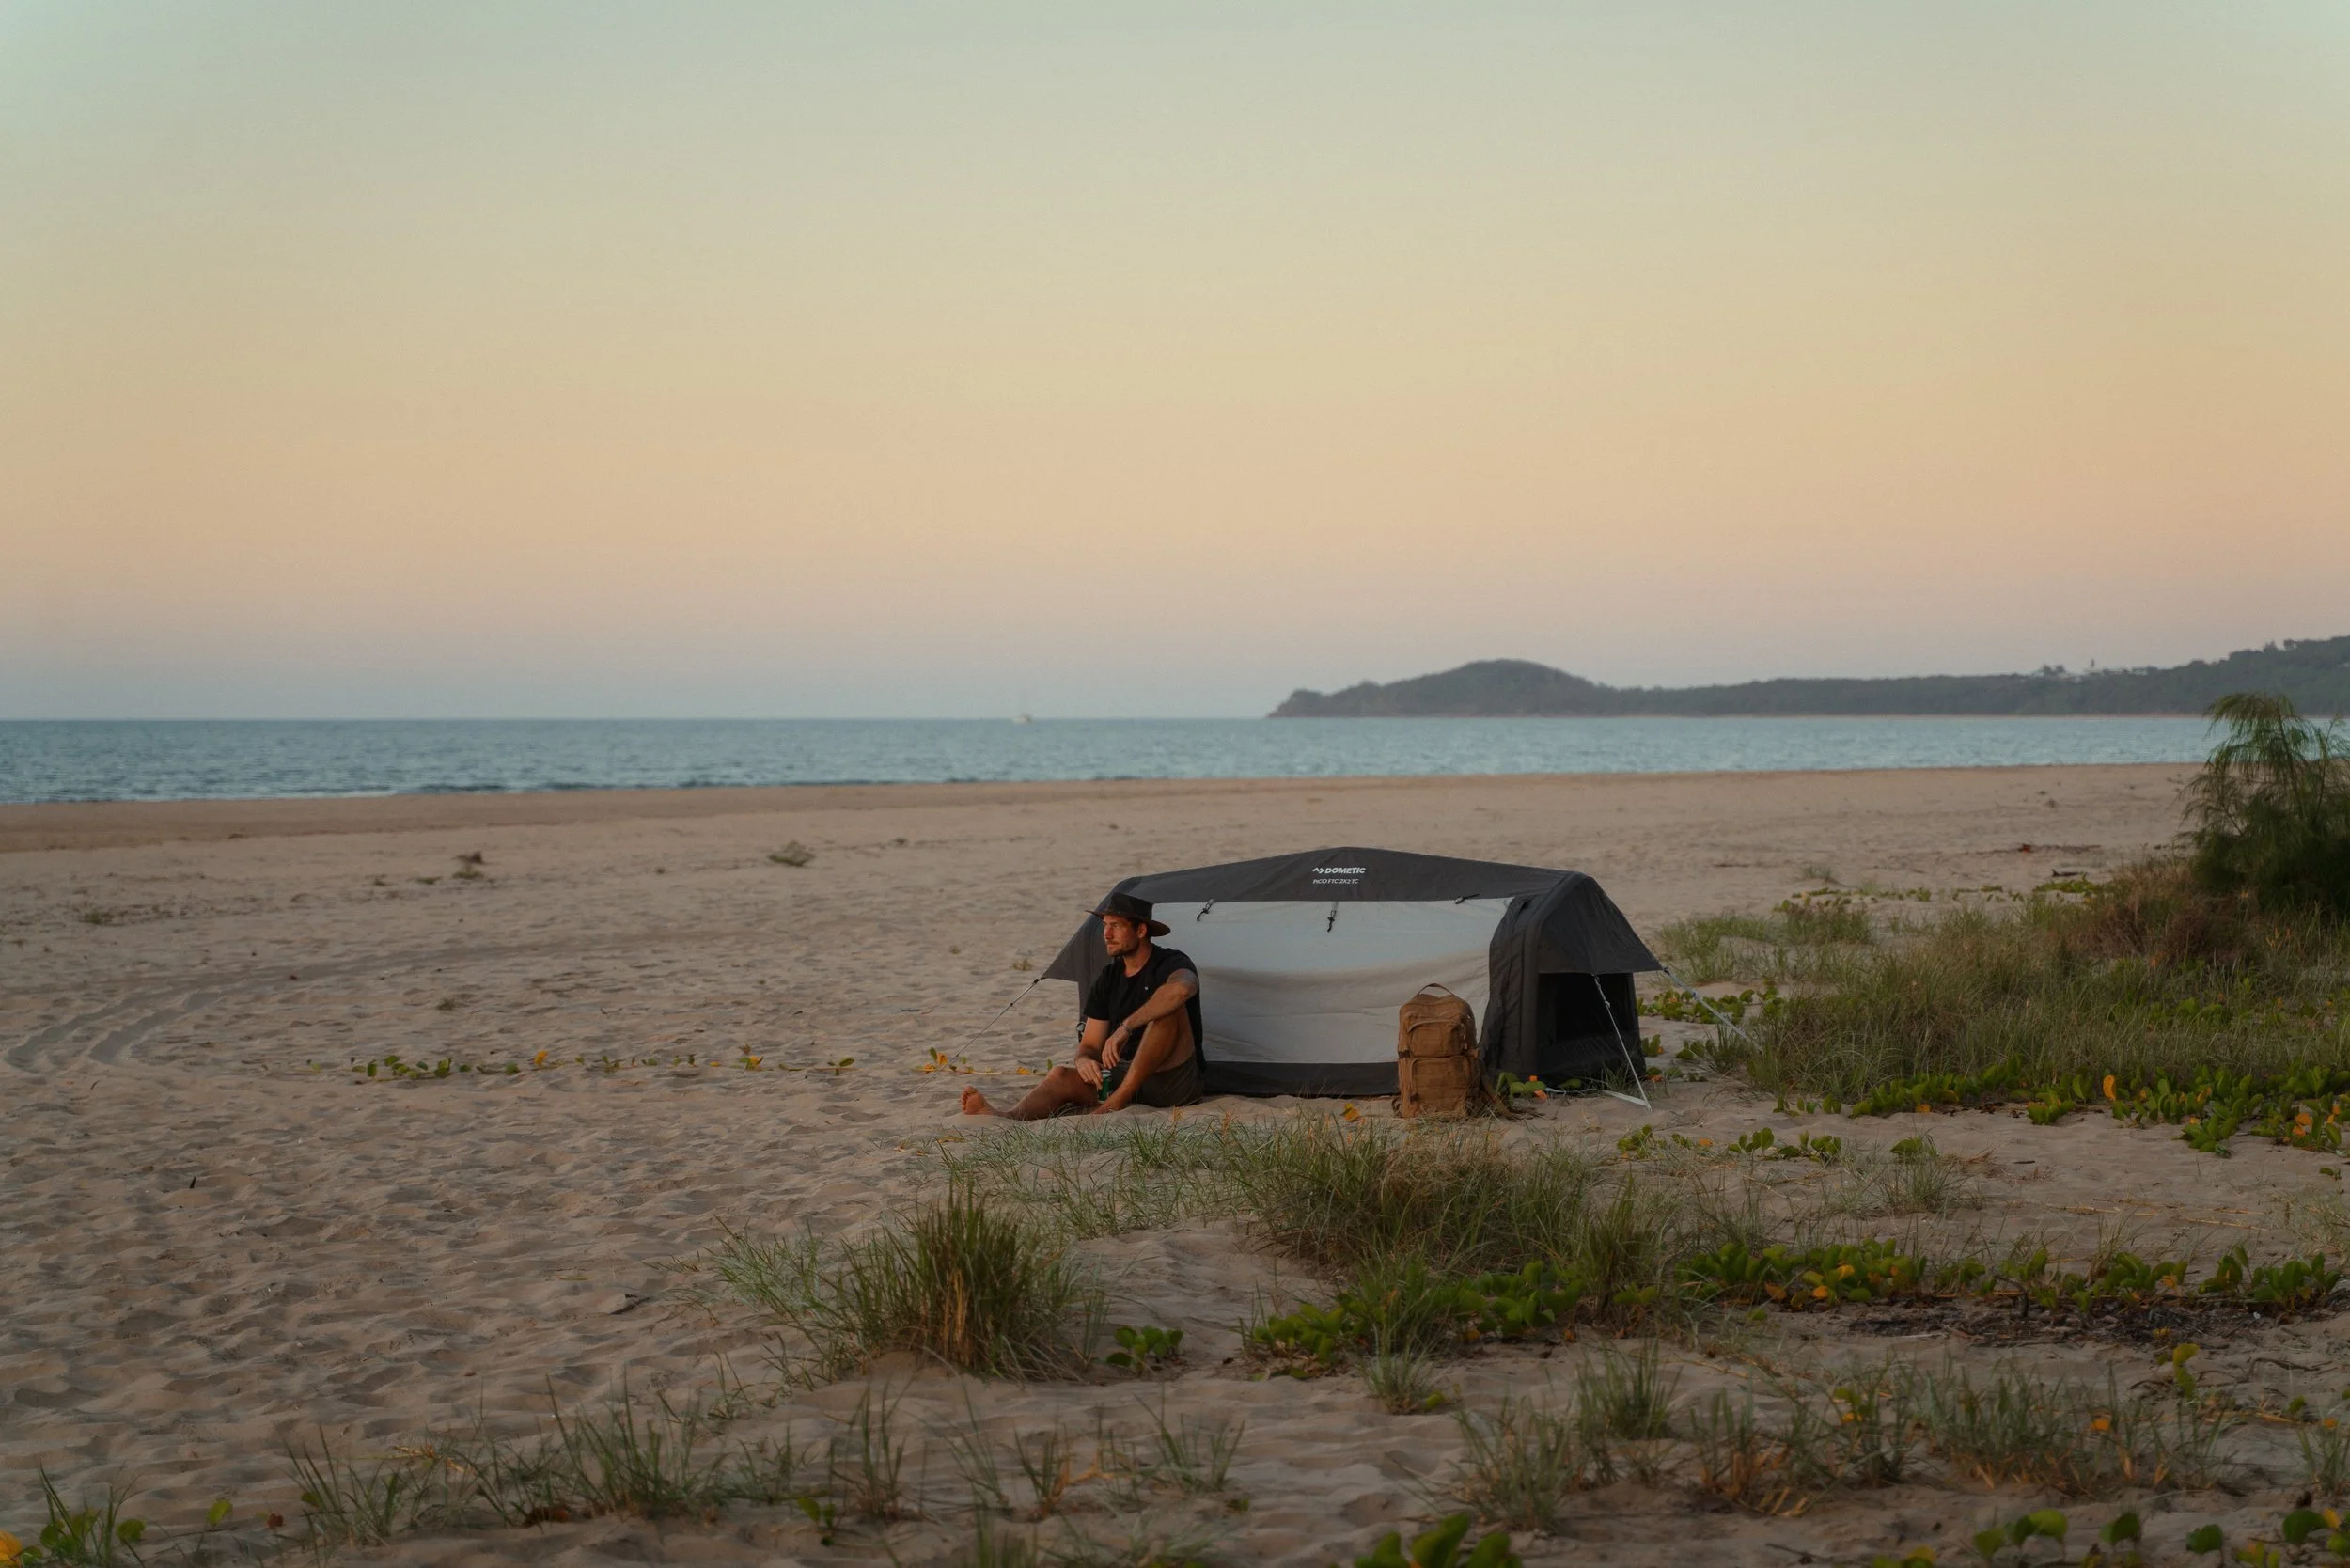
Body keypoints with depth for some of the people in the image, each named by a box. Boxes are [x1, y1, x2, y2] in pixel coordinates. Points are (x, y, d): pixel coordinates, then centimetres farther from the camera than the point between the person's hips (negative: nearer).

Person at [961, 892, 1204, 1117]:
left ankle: (1114, 1104, -33)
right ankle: (1007, 1118, -51)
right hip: (1121, 1078, 5)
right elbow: (1089, 1046, 10)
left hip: (1172, 1083, -5)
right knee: (1062, 1077, -21)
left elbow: (1181, 988, -35)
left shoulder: (1170, 963, -8)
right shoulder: (1106, 980, 12)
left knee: (1168, 1010, -31)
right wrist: (1084, 1060, -17)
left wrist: (1125, 1028, -38)